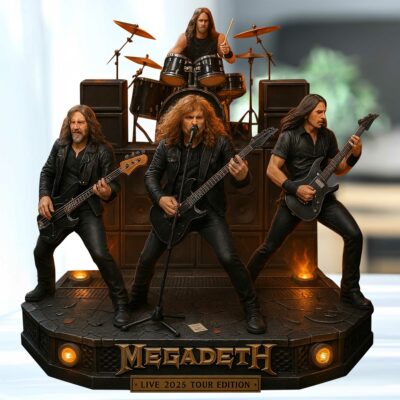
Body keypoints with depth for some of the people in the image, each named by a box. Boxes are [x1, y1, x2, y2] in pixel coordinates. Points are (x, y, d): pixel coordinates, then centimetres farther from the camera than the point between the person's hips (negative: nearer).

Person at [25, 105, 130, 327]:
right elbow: (47, 172, 12)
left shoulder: (103, 150, -11)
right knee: (41, 251, 16)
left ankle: (121, 303, -9)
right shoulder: (60, 145, 3)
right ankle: (46, 287, 46)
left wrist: (107, 193, -37)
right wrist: (44, 196, -4)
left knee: (101, 255, -21)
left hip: (87, 211, -5)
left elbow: (114, 184, -13)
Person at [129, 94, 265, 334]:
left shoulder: (220, 142, -10)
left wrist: (242, 176, -34)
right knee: (147, 258, 8)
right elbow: (151, 175, 3)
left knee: (229, 258, -19)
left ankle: (252, 309, 1)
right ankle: (137, 298, 37)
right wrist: (160, 199, -15)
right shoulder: (168, 143, -3)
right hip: (173, 209, 3)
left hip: (209, 210, -3)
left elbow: (239, 180, -9)